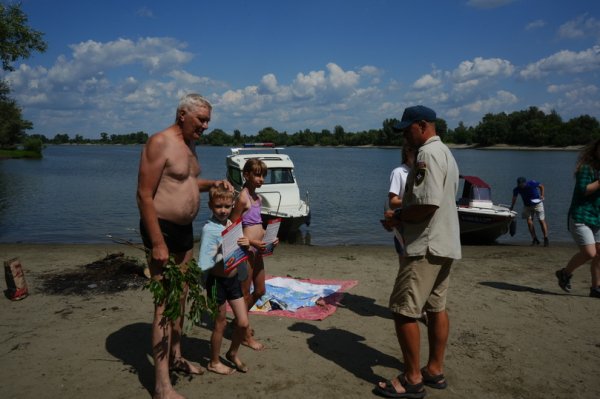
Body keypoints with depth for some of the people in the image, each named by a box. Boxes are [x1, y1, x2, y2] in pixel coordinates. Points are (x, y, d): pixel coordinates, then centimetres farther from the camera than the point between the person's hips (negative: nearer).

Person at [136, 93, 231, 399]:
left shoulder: (189, 144, 11)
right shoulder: (159, 143, -16)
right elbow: (144, 196, -20)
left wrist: (212, 183, 11)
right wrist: (157, 244, -23)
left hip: (185, 229, 9)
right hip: (162, 229, -9)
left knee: (180, 296, 18)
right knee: (165, 303, -7)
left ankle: (175, 356, 36)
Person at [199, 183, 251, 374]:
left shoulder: (232, 225, 2)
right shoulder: (210, 229, -19)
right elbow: (204, 265, -24)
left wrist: (246, 244, -13)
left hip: (234, 279, 6)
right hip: (217, 281, -6)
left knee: (243, 322, 11)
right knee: (221, 323, 10)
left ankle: (233, 354, 38)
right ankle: (214, 362, 32)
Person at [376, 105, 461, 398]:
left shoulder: (427, 153, -16)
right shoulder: (445, 152, 17)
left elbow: (428, 203, -26)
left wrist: (398, 219, -10)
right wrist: (404, 215, 12)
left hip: (426, 245, -11)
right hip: (444, 243, 11)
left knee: (403, 310, -5)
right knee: (436, 308, 15)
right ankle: (435, 370, 25)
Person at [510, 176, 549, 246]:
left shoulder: (532, 183, -20)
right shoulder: (517, 189, -13)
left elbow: (541, 186, -3)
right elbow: (514, 198, 2)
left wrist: (542, 195, -14)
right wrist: (511, 207, 4)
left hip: (537, 204, -3)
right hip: (527, 206, 3)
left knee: (542, 221, -4)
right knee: (529, 222, -7)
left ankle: (546, 239, 3)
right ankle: (534, 239, 5)